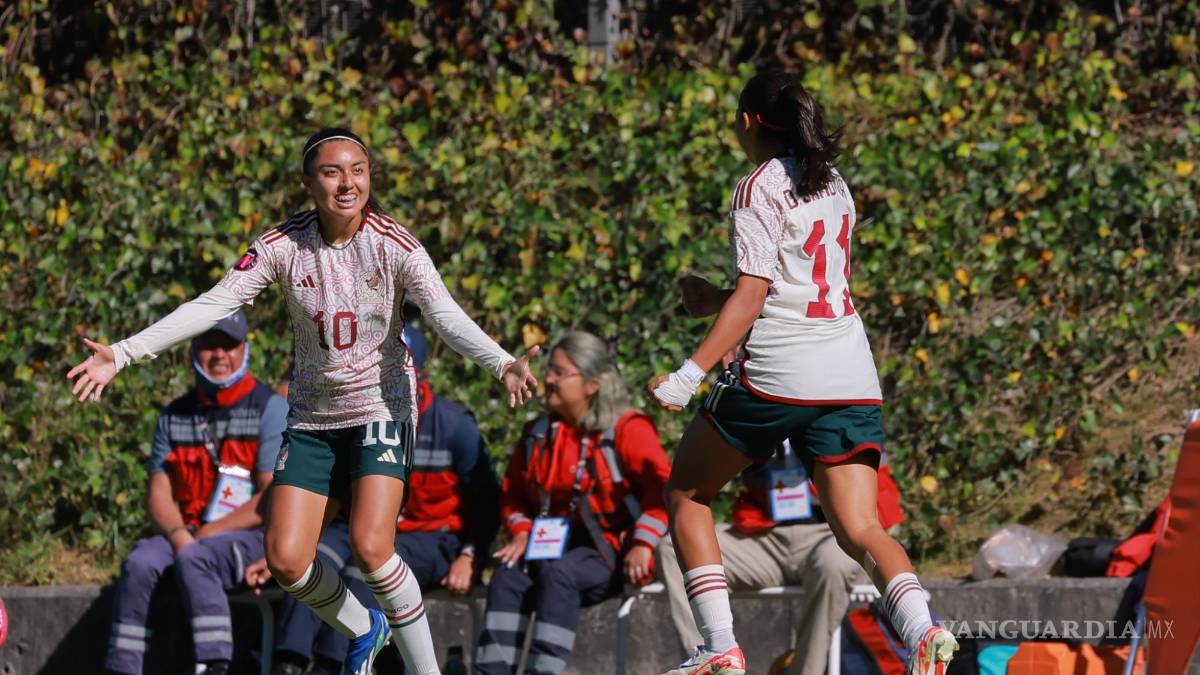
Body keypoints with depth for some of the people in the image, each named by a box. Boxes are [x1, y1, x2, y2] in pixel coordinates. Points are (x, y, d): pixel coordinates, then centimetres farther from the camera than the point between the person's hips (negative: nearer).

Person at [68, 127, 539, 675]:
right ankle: (362, 630, 27)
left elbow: (445, 315, -26)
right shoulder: (283, 246, -9)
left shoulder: (393, 245, -15)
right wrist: (122, 354, -22)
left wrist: (503, 364, -45)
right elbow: (211, 305, -12)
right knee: (285, 561, -3)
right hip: (312, 418, 4)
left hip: (380, 408, -4)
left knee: (370, 547, -22)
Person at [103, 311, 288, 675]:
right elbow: (158, 493, 10)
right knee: (139, 563, -23)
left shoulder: (271, 408, -2)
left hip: (252, 537, -5)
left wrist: (208, 534, -13)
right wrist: (179, 535, -12)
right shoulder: (175, 416, 15)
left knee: (192, 559, -34)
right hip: (187, 533, 5)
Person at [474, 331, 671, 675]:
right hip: (553, 547, 6)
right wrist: (521, 531, -1)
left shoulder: (627, 428, -5)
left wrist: (643, 544, -20)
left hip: (612, 553, -5)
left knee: (558, 573, -35)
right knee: (507, 576, -24)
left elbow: (661, 488, -11)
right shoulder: (538, 434, 13)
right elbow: (512, 494, 19)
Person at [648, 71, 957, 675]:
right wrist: (717, 298, 41)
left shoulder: (760, 188, -4)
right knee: (859, 530, -1)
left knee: (686, 493, 12)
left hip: (776, 373, -6)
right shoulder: (834, 186, 17)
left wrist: (689, 374, -18)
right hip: (851, 375, 6)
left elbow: (752, 295, -14)